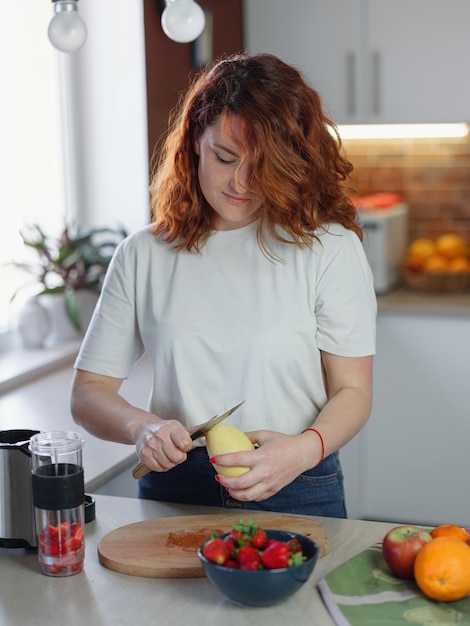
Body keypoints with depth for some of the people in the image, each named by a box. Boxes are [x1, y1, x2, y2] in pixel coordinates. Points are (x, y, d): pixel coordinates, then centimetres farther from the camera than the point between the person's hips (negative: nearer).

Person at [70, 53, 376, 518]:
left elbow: (352, 390, 1)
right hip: (173, 491, 2)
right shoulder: (143, 255, 6)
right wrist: (140, 427, -12)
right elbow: (88, 392, 8)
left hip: (297, 496, -2)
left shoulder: (329, 247, -1)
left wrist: (306, 449, -19)